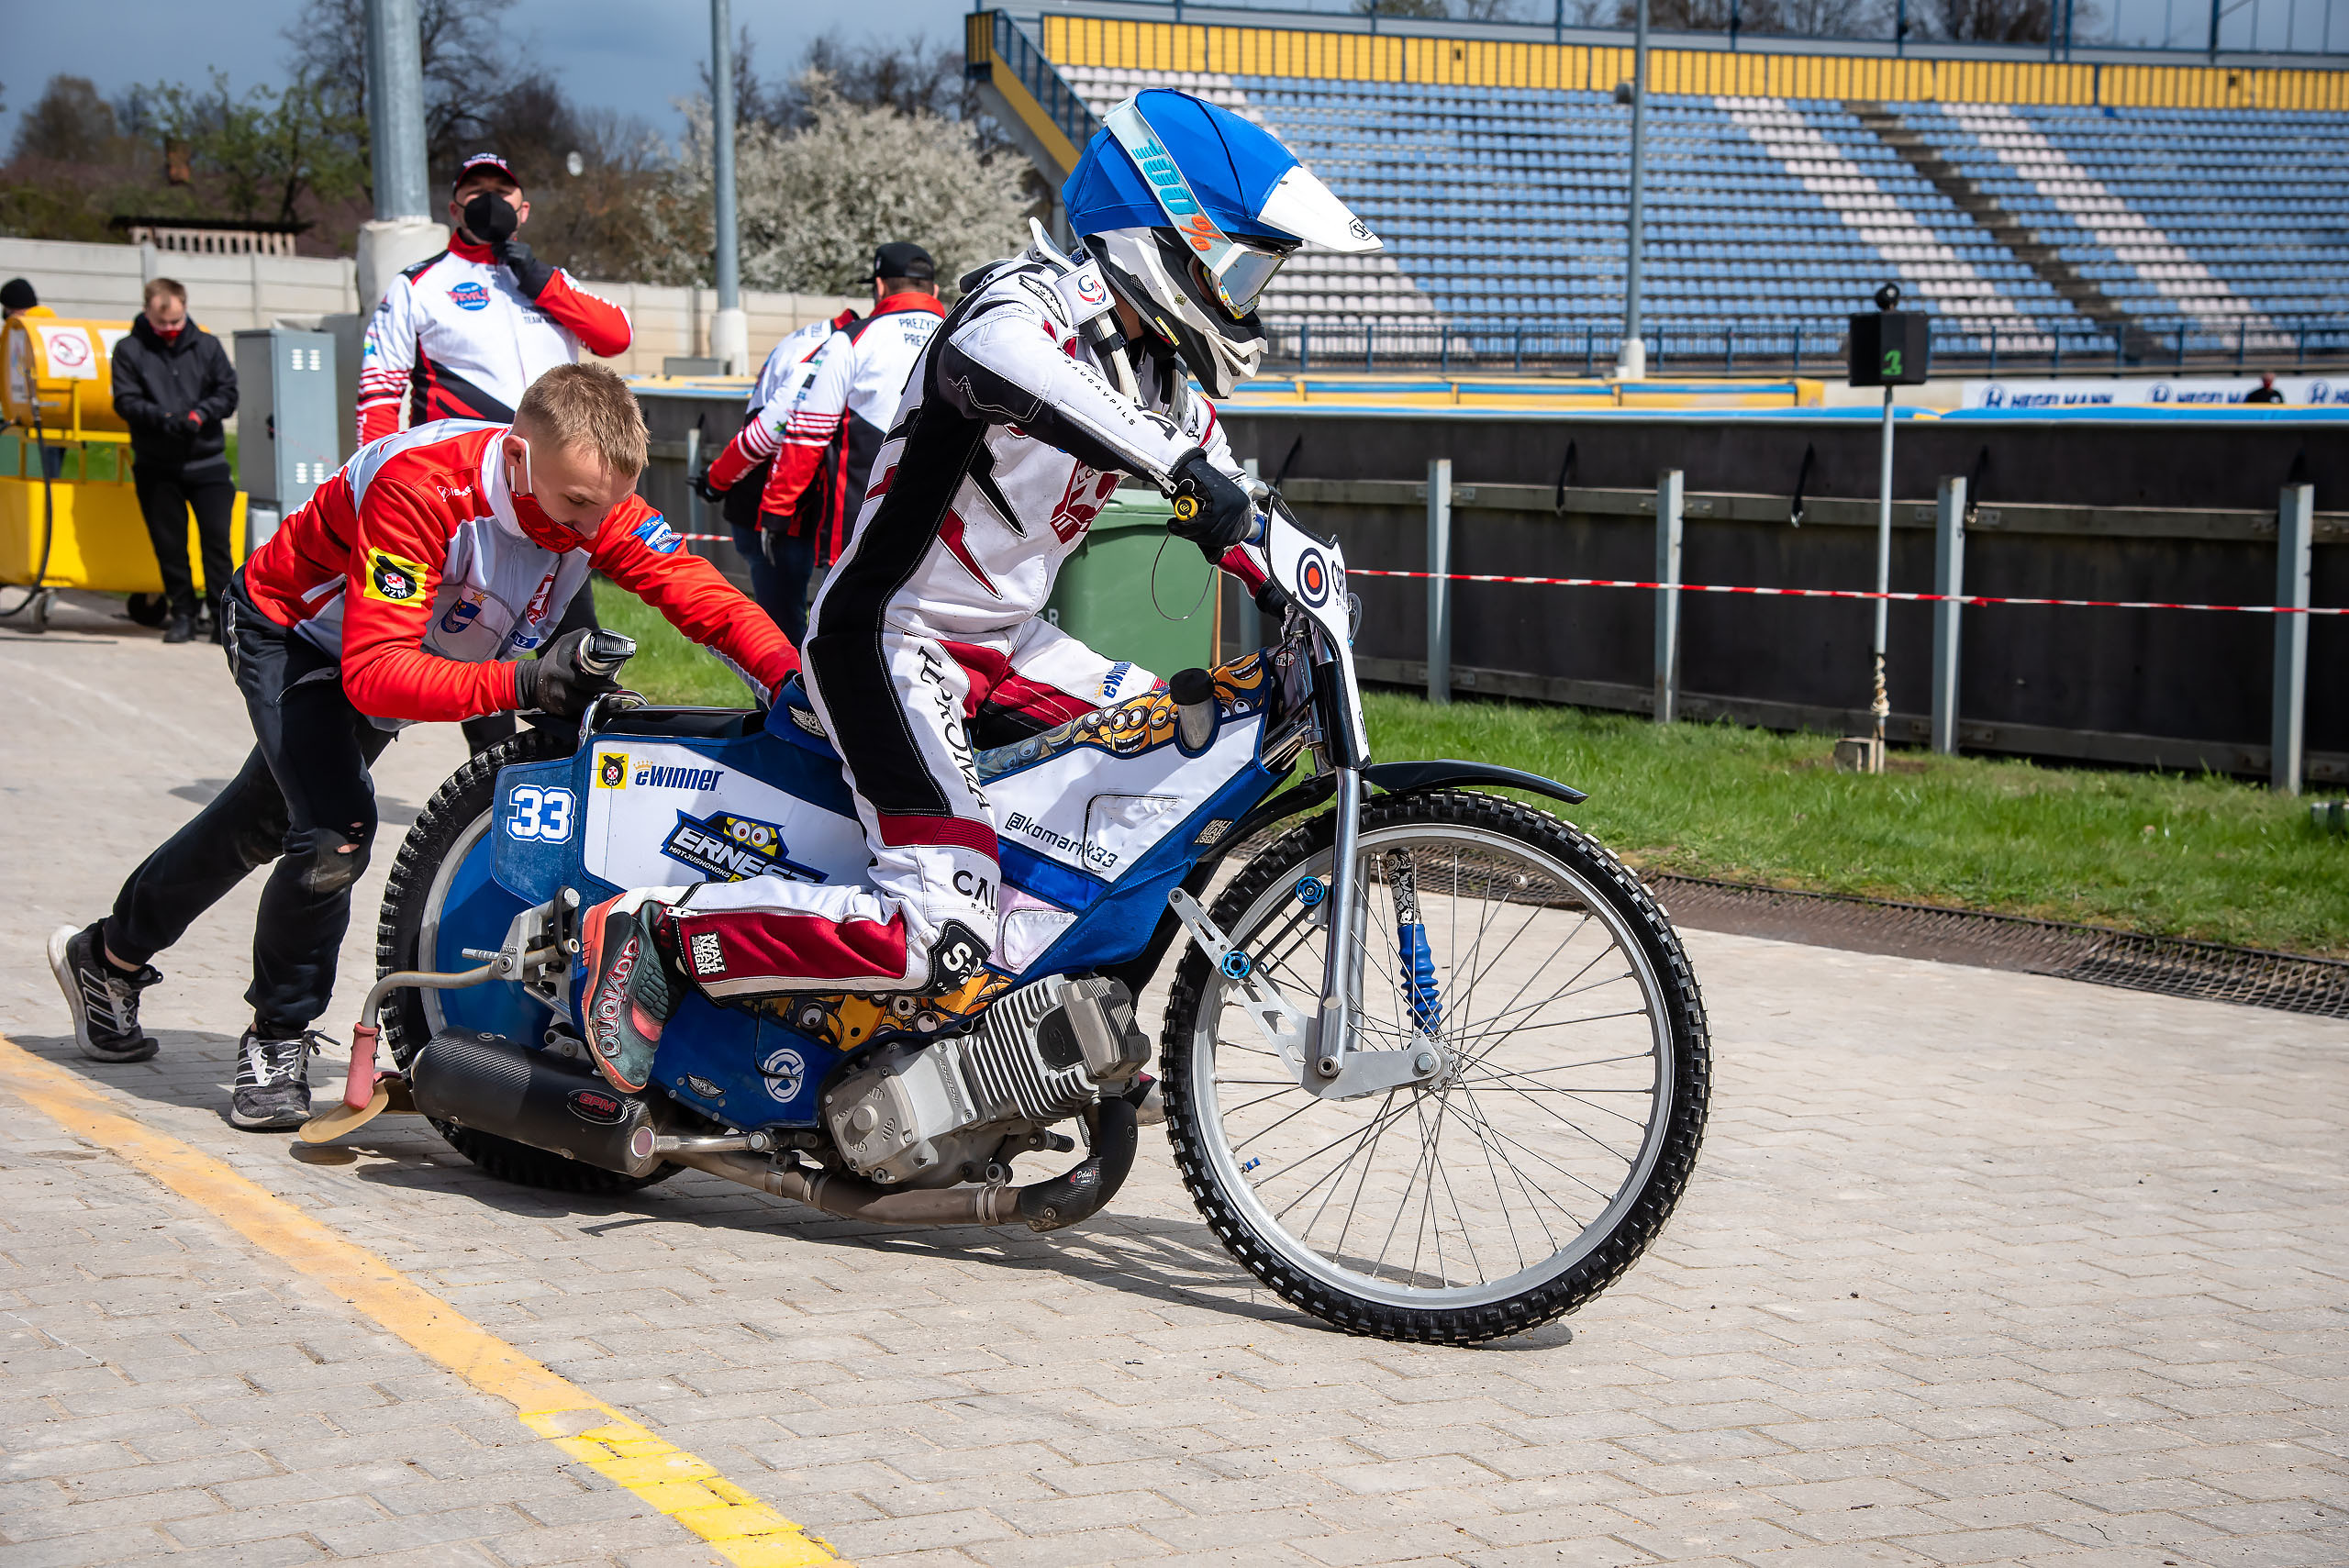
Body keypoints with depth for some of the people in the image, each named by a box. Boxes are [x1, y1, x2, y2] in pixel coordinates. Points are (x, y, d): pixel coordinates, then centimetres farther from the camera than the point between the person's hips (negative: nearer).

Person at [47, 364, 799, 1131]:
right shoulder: (420, 487, -42)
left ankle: (107, 956, 46)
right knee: (335, 831, -26)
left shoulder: (596, 499, -25)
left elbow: (700, 592, -30)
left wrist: (792, 677, -48)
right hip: (288, 629, -7)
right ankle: (276, 1038, -3)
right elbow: (375, 674, -47)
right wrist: (520, 682, -60)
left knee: (258, 828, 22)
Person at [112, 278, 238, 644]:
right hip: (156, 466, 0)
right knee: (169, 543, 5)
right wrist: (162, 418, -20)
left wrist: (200, 413, -14)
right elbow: (126, 401, -4)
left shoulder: (207, 346, 6)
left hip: (207, 462, 0)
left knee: (217, 538, -5)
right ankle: (182, 614, 15)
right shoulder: (130, 350, 2)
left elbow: (228, 392, 4)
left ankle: (223, 615, 1)